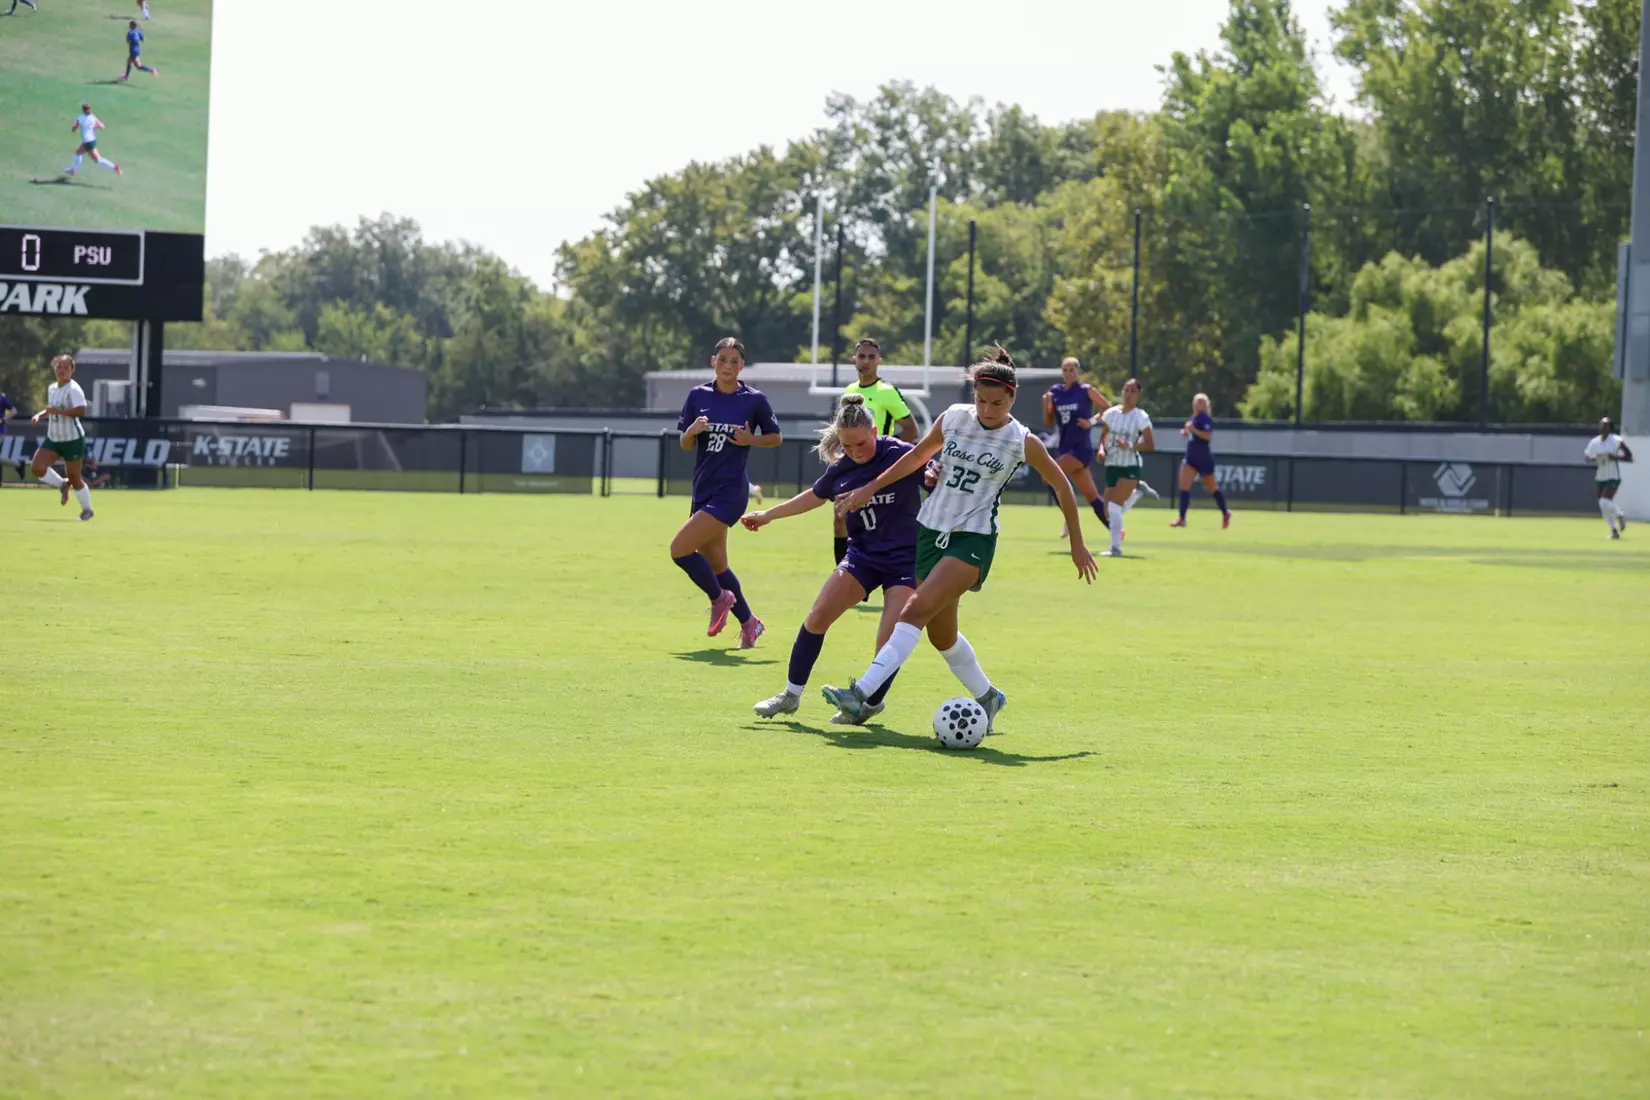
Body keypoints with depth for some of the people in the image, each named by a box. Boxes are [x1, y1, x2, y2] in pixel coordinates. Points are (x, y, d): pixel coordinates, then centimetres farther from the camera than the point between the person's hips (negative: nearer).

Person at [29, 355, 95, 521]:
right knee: (38, 467, -10)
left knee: (74, 477, 1)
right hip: (53, 438, 7)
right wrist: (40, 415, 7)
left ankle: (87, 509, 22)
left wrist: (57, 411, -32)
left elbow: (81, 411, -30)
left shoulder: (73, 389, -17)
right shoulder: (52, 388, 9)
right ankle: (63, 485, 16)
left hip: (72, 439, -7)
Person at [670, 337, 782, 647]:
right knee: (715, 565, 12)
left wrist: (751, 439, -12)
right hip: (703, 490, 6)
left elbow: (775, 437, 6)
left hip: (730, 491, -6)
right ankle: (748, 623, 28)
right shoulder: (698, 396, 5)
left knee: (679, 549, -17)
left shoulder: (755, 399, -5)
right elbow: (685, 445, 7)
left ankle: (719, 598, 7)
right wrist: (692, 430, -15)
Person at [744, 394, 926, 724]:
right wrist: (768, 515, 26)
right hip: (862, 553, 5)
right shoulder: (841, 468, 0)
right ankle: (791, 695, 8)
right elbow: (815, 496, 20)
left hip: (905, 559, -5)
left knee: (889, 641, -13)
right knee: (817, 618, -6)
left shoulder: (902, 455, -16)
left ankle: (872, 702, 12)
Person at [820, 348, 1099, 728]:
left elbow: (1061, 486, 6)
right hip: (931, 530, 5)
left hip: (973, 540, -5)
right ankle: (987, 697, 35)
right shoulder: (953, 418, 1)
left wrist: (1077, 543, 11)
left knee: (916, 610, -24)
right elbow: (917, 456, 18)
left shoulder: (1024, 443, -8)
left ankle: (862, 694, -31)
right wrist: (870, 489, 17)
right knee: (941, 634, 12)